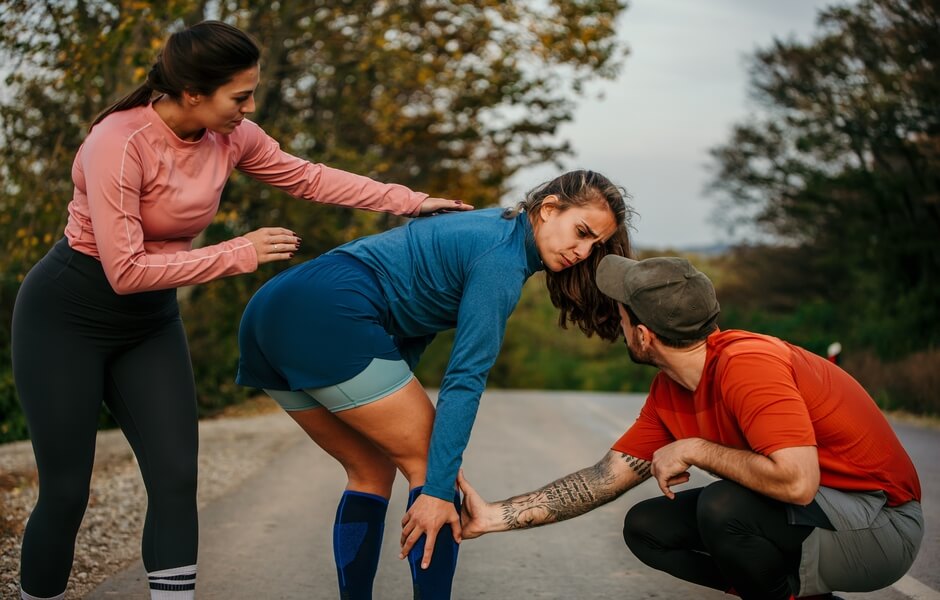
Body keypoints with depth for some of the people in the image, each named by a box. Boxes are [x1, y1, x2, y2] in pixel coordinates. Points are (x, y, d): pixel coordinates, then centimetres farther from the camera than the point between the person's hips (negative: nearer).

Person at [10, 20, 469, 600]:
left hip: (151, 324, 6)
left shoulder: (231, 136, -8)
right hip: (65, 319, -6)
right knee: (66, 492, -3)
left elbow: (308, 178, 6)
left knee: (176, 479, -3)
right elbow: (126, 270, -29)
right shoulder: (119, 142, -28)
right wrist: (237, 254, -24)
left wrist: (413, 202, 3)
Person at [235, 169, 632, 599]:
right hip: (328, 320, -9)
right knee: (428, 464, 0)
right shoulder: (503, 257, -8)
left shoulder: (493, 230, 20)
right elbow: (465, 376, -13)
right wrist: (438, 488, -14)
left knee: (372, 471, 17)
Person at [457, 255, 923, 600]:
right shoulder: (669, 392, 1)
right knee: (647, 527, 4)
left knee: (723, 506, -33)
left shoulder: (746, 364, -27)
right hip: (811, 510, 9)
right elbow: (606, 477, 4)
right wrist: (496, 516, -1)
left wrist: (694, 450, -23)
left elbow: (796, 480, -38)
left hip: (880, 522, -9)